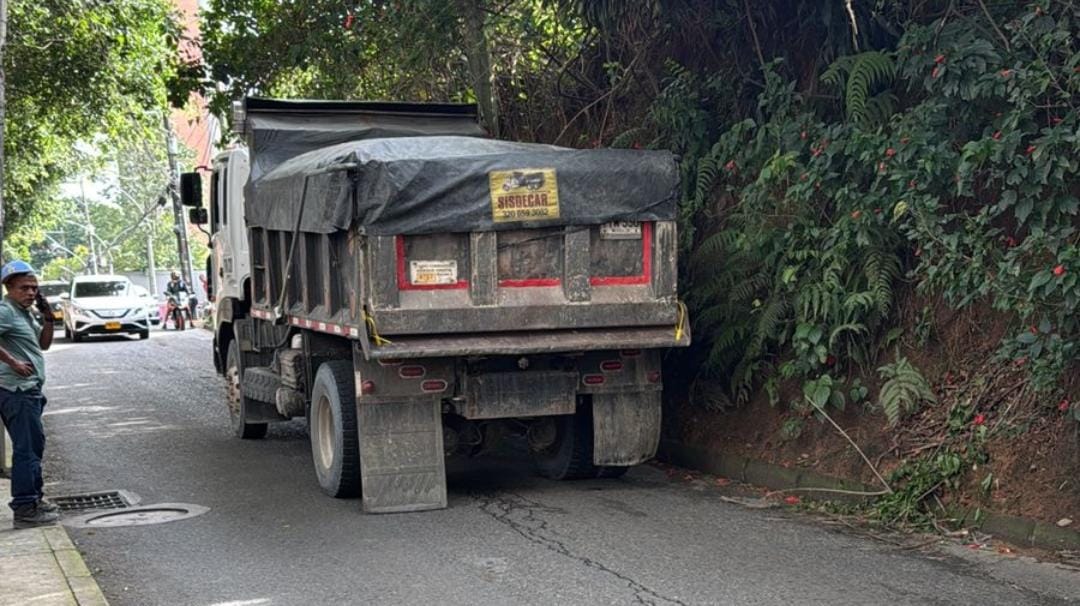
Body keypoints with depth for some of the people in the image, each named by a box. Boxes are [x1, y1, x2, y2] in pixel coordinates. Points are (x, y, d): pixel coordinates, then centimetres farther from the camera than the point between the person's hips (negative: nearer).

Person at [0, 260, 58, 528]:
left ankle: (34, 498, 33)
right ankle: (25, 509, -7)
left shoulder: (25, 313, 17)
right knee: (27, 448, -10)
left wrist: (48, 318, 8)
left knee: (34, 445, 20)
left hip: (28, 390, 11)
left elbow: (44, 343, 22)